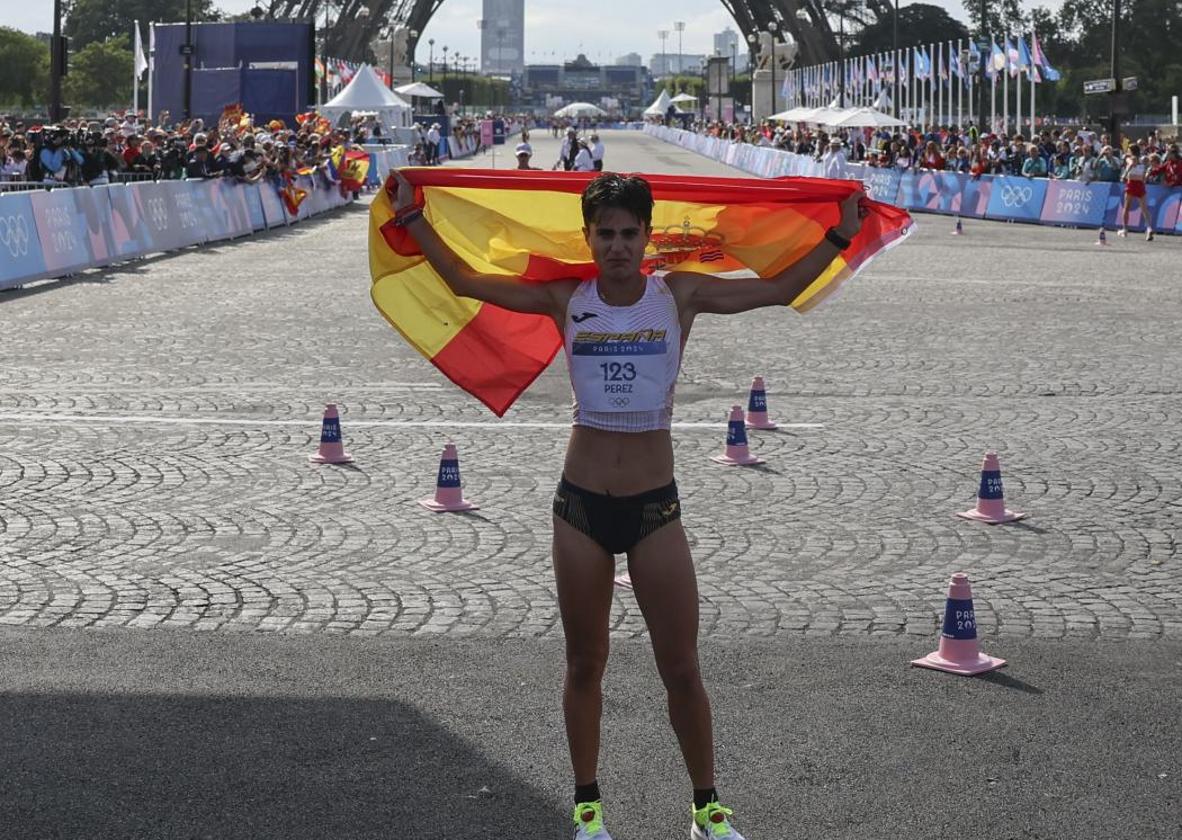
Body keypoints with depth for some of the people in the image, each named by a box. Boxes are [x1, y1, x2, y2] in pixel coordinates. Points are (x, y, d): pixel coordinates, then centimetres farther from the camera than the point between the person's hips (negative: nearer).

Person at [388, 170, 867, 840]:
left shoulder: (680, 296, -2)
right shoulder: (566, 300, -1)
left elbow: (781, 289, 1)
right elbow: (465, 280, 3)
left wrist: (841, 235, -1)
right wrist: (413, 218, 3)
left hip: (655, 508, -1)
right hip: (581, 506, 1)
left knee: (683, 671, 4)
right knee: (585, 666, 12)